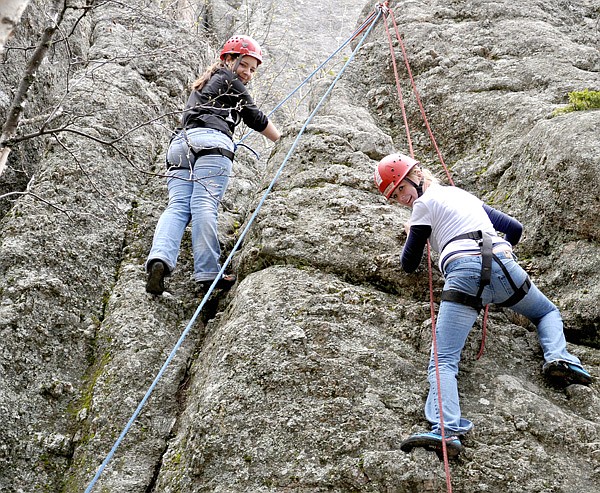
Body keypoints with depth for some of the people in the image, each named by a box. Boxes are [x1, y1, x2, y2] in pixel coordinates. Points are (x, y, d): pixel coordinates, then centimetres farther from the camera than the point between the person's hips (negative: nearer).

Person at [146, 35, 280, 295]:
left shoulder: (201, 85, 41)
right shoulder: (229, 80, 17)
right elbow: (256, 119, 18)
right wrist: (282, 140, 31)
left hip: (180, 143, 7)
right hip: (211, 139, -6)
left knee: (178, 206, -11)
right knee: (205, 204, -19)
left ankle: (160, 258, -35)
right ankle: (208, 273, -26)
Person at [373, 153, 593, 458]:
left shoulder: (424, 204, 14)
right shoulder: (465, 195, 32)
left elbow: (409, 265, 19)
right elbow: (515, 229, 36)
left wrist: (412, 237, 39)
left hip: (463, 274, -5)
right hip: (504, 265, 5)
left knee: (443, 362, -13)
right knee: (548, 313, 32)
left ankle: (446, 431, -37)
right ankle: (558, 358, 2)